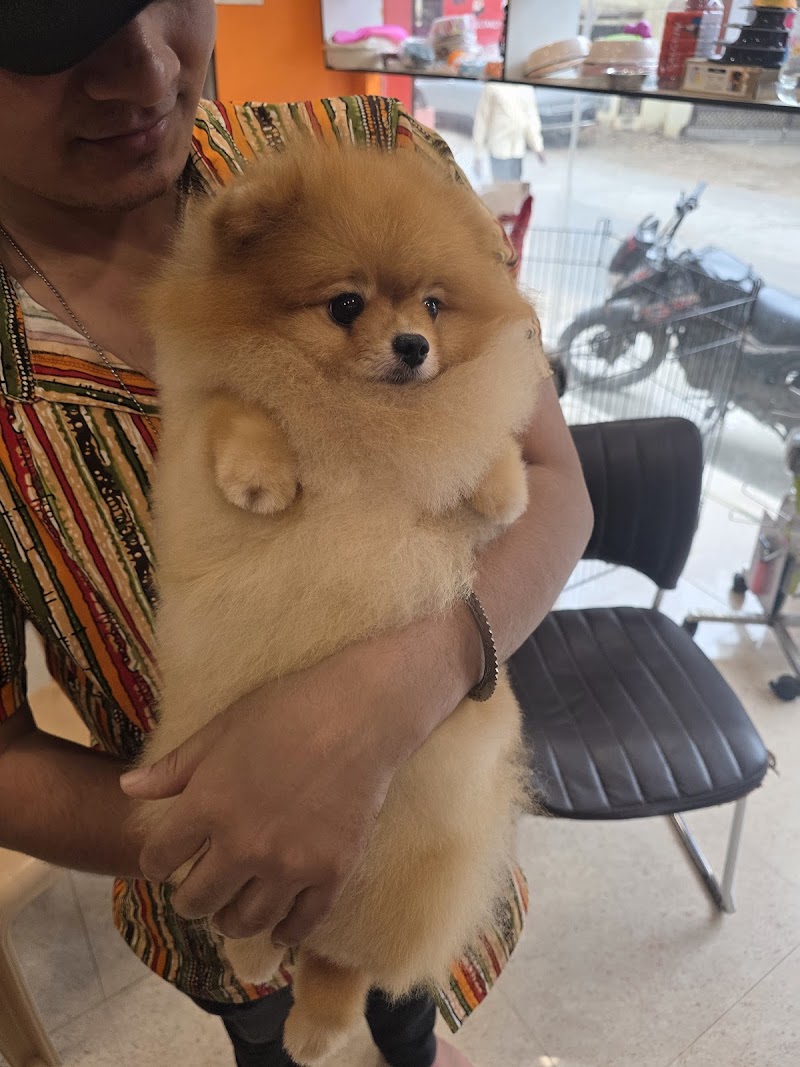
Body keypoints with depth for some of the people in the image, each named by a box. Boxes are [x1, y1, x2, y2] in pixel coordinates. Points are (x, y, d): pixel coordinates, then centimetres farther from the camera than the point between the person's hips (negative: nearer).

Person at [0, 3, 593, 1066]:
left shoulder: (369, 159, -22)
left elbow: (551, 484, -23)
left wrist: (385, 692, -41)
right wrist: (178, 847, -32)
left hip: (426, 767, 2)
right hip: (210, 873, 0)